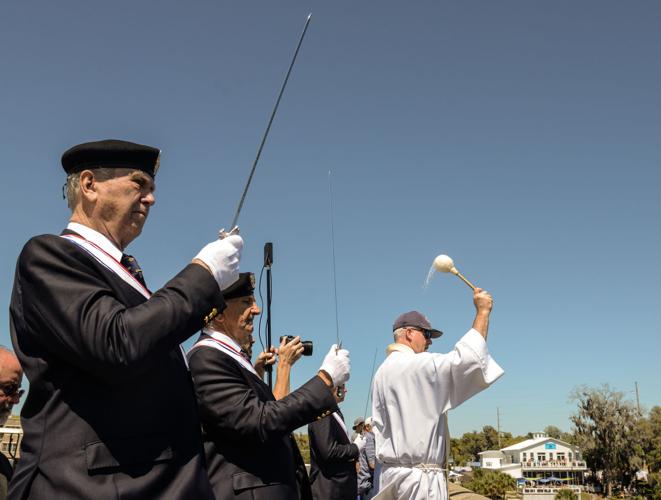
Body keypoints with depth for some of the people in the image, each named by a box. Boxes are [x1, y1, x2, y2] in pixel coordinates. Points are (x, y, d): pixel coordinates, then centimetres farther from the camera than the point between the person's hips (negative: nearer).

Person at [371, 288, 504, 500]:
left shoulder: (382, 372, 14)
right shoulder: (420, 365, -12)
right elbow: (466, 358, -19)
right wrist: (482, 311, -8)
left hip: (390, 472, 9)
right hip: (419, 475, -9)